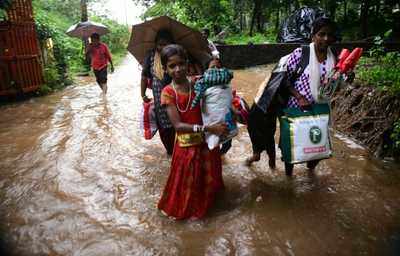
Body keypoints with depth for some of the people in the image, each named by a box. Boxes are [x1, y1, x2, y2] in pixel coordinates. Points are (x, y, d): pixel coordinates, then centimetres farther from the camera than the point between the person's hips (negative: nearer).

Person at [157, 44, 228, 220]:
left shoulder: (198, 83, -6)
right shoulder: (168, 93, -15)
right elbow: (178, 125, -23)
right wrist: (208, 128, -31)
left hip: (207, 141, 4)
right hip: (186, 145, -4)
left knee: (208, 178, 23)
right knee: (187, 182, 15)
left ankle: (204, 204, 53)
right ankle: (183, 210, 45)